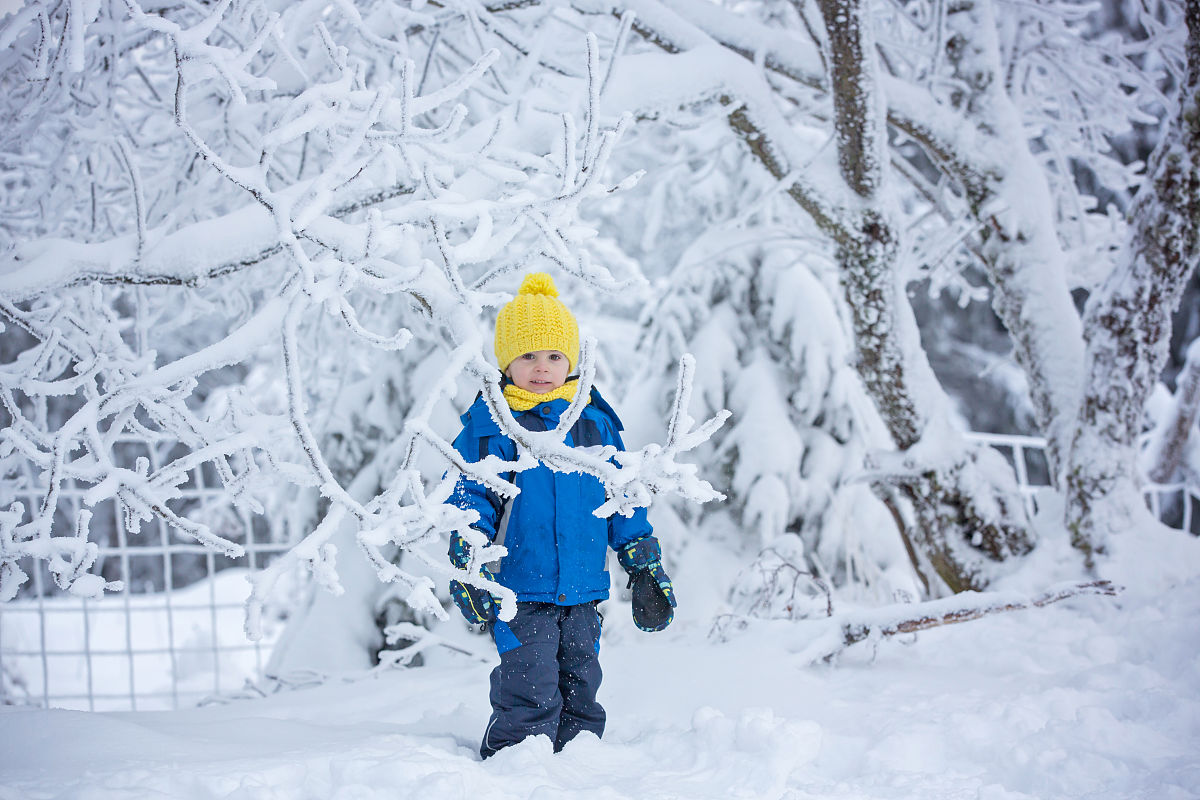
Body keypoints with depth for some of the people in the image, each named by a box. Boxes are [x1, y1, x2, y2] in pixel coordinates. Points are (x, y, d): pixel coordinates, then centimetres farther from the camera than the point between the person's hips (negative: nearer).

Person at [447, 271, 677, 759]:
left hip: (582, 590, 4)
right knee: (531, 694, -10)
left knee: (580, 688, 12)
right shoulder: (488, 426, -1)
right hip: (518, 589, -4)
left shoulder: (595, 423, 9)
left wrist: (644, 565, 13)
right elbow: (469, 497, -1)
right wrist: (468, 563, -14)